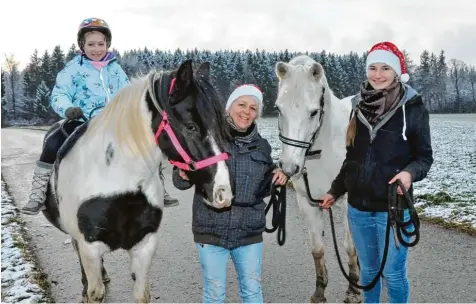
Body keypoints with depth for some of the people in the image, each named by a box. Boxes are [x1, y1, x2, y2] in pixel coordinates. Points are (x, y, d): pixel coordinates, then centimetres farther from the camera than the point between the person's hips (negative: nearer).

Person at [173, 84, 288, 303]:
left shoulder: (261, 146, 4)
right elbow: (179, 181, -4)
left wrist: (278, 177, -3)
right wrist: (184, 176, -27)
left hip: (249, 233, 3)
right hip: (211, 231, -3)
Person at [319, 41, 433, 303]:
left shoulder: (413, 108, -8)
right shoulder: (359, 106, 5)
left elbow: (424, 156, -5)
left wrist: (410, 172, -26)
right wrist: (335, 191, 15)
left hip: (393, 207, -4)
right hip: (358, 207, 4)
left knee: (393, 273, 5)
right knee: (367, 269, 18)